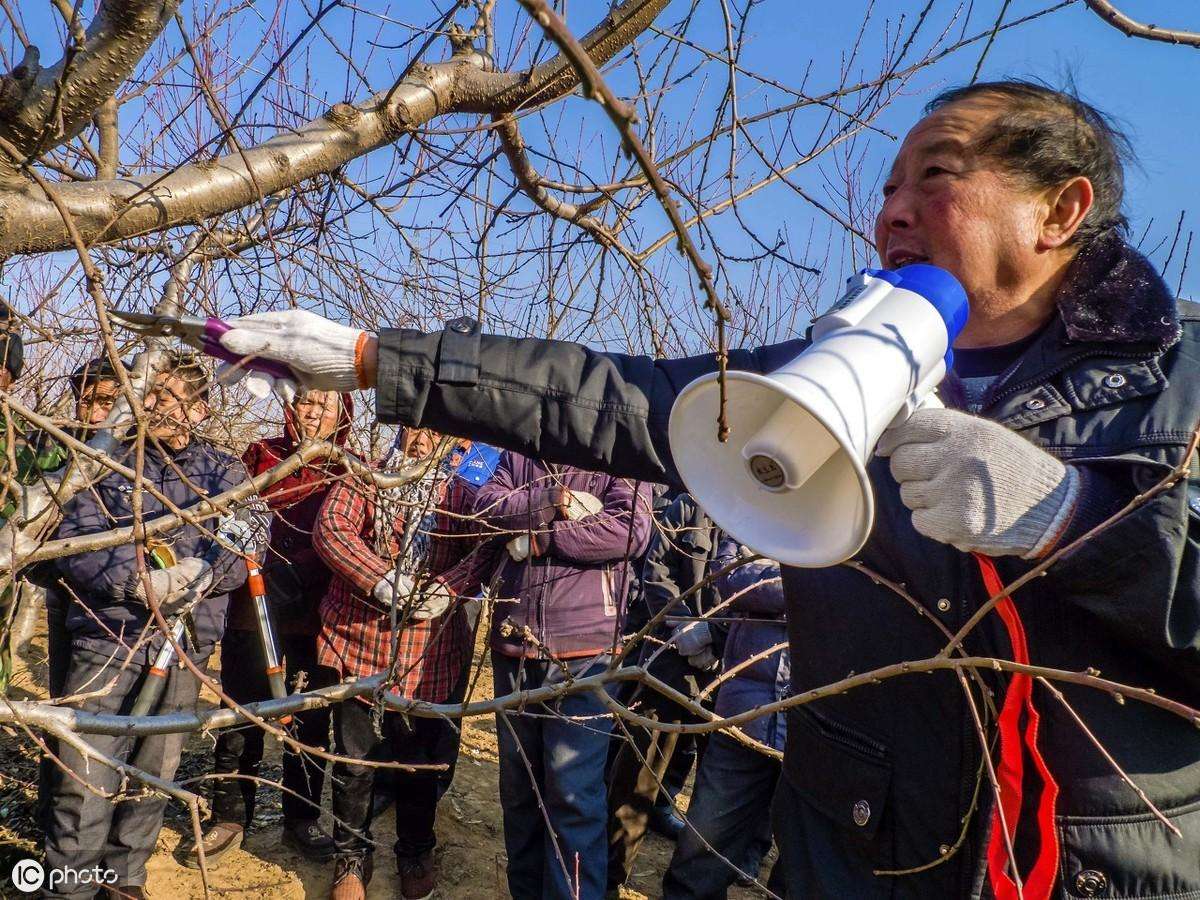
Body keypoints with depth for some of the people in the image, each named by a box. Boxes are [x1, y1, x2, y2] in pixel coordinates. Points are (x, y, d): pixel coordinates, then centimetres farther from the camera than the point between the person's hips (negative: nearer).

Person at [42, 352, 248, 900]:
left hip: (185, 643, 2)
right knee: (86, 774, -6)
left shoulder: (222, 472, 8)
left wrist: (200, 574, -22)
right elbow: (72, 542, -4)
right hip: (108, 635, -1)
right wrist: (139, 582, -19)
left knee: (155, 770, 13)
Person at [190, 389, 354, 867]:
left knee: (311, 719, 11)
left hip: (318, 614, 0)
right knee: (241, 714, 9)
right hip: (255, 607, 1)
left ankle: (301, 818, 29)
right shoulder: (261, 454, 4)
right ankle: (230, 818, 27)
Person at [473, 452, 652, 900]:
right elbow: (486, 505, -1)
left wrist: (540, 539, -12)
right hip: (513, 645, 5)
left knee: (573, 791, -4)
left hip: (584, 648, -4)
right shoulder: (518, 455, 15)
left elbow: (632, 532, -14)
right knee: (517, 783, 15)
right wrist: (554, 501, -13)